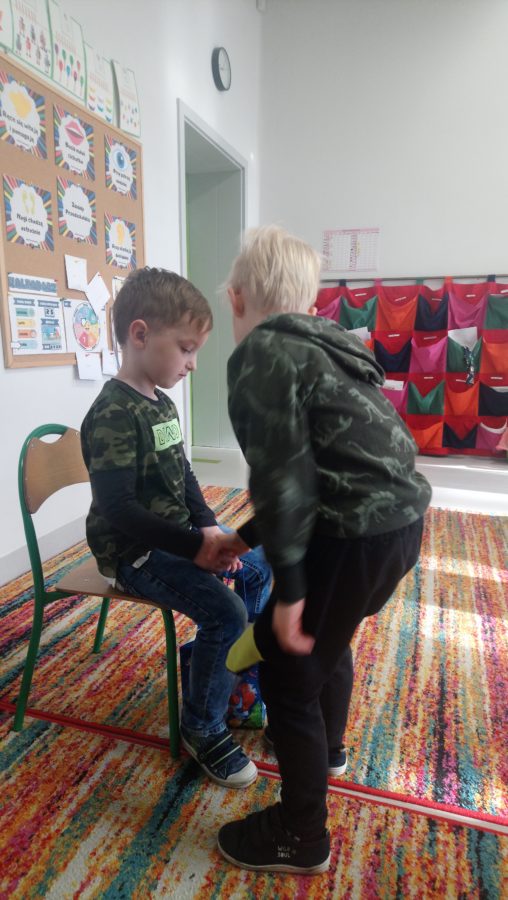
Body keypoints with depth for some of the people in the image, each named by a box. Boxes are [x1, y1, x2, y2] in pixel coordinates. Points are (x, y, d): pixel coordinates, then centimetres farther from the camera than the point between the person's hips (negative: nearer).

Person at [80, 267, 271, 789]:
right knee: (224, 612, -21)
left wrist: (208, 528, -5)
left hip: (177, 534, 10)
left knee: (259, 566, 13)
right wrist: (195, 545, -27)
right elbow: (118, 509, -29)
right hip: (133, 552, -9)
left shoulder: (162, 403, 6)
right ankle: (202, 728, 4)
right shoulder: (112, 415, -23)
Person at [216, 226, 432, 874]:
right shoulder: (321, 347, 17)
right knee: (325, 634, 31)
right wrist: (247, 537, 27)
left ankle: (300, 838, 31)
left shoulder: (260, 354, -10)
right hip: (400, 516, 10)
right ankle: (325, 746, 57)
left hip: (359, 534, -10)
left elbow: (283, 475, -19)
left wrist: (287, 588, -13)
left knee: (288, 670, 9)